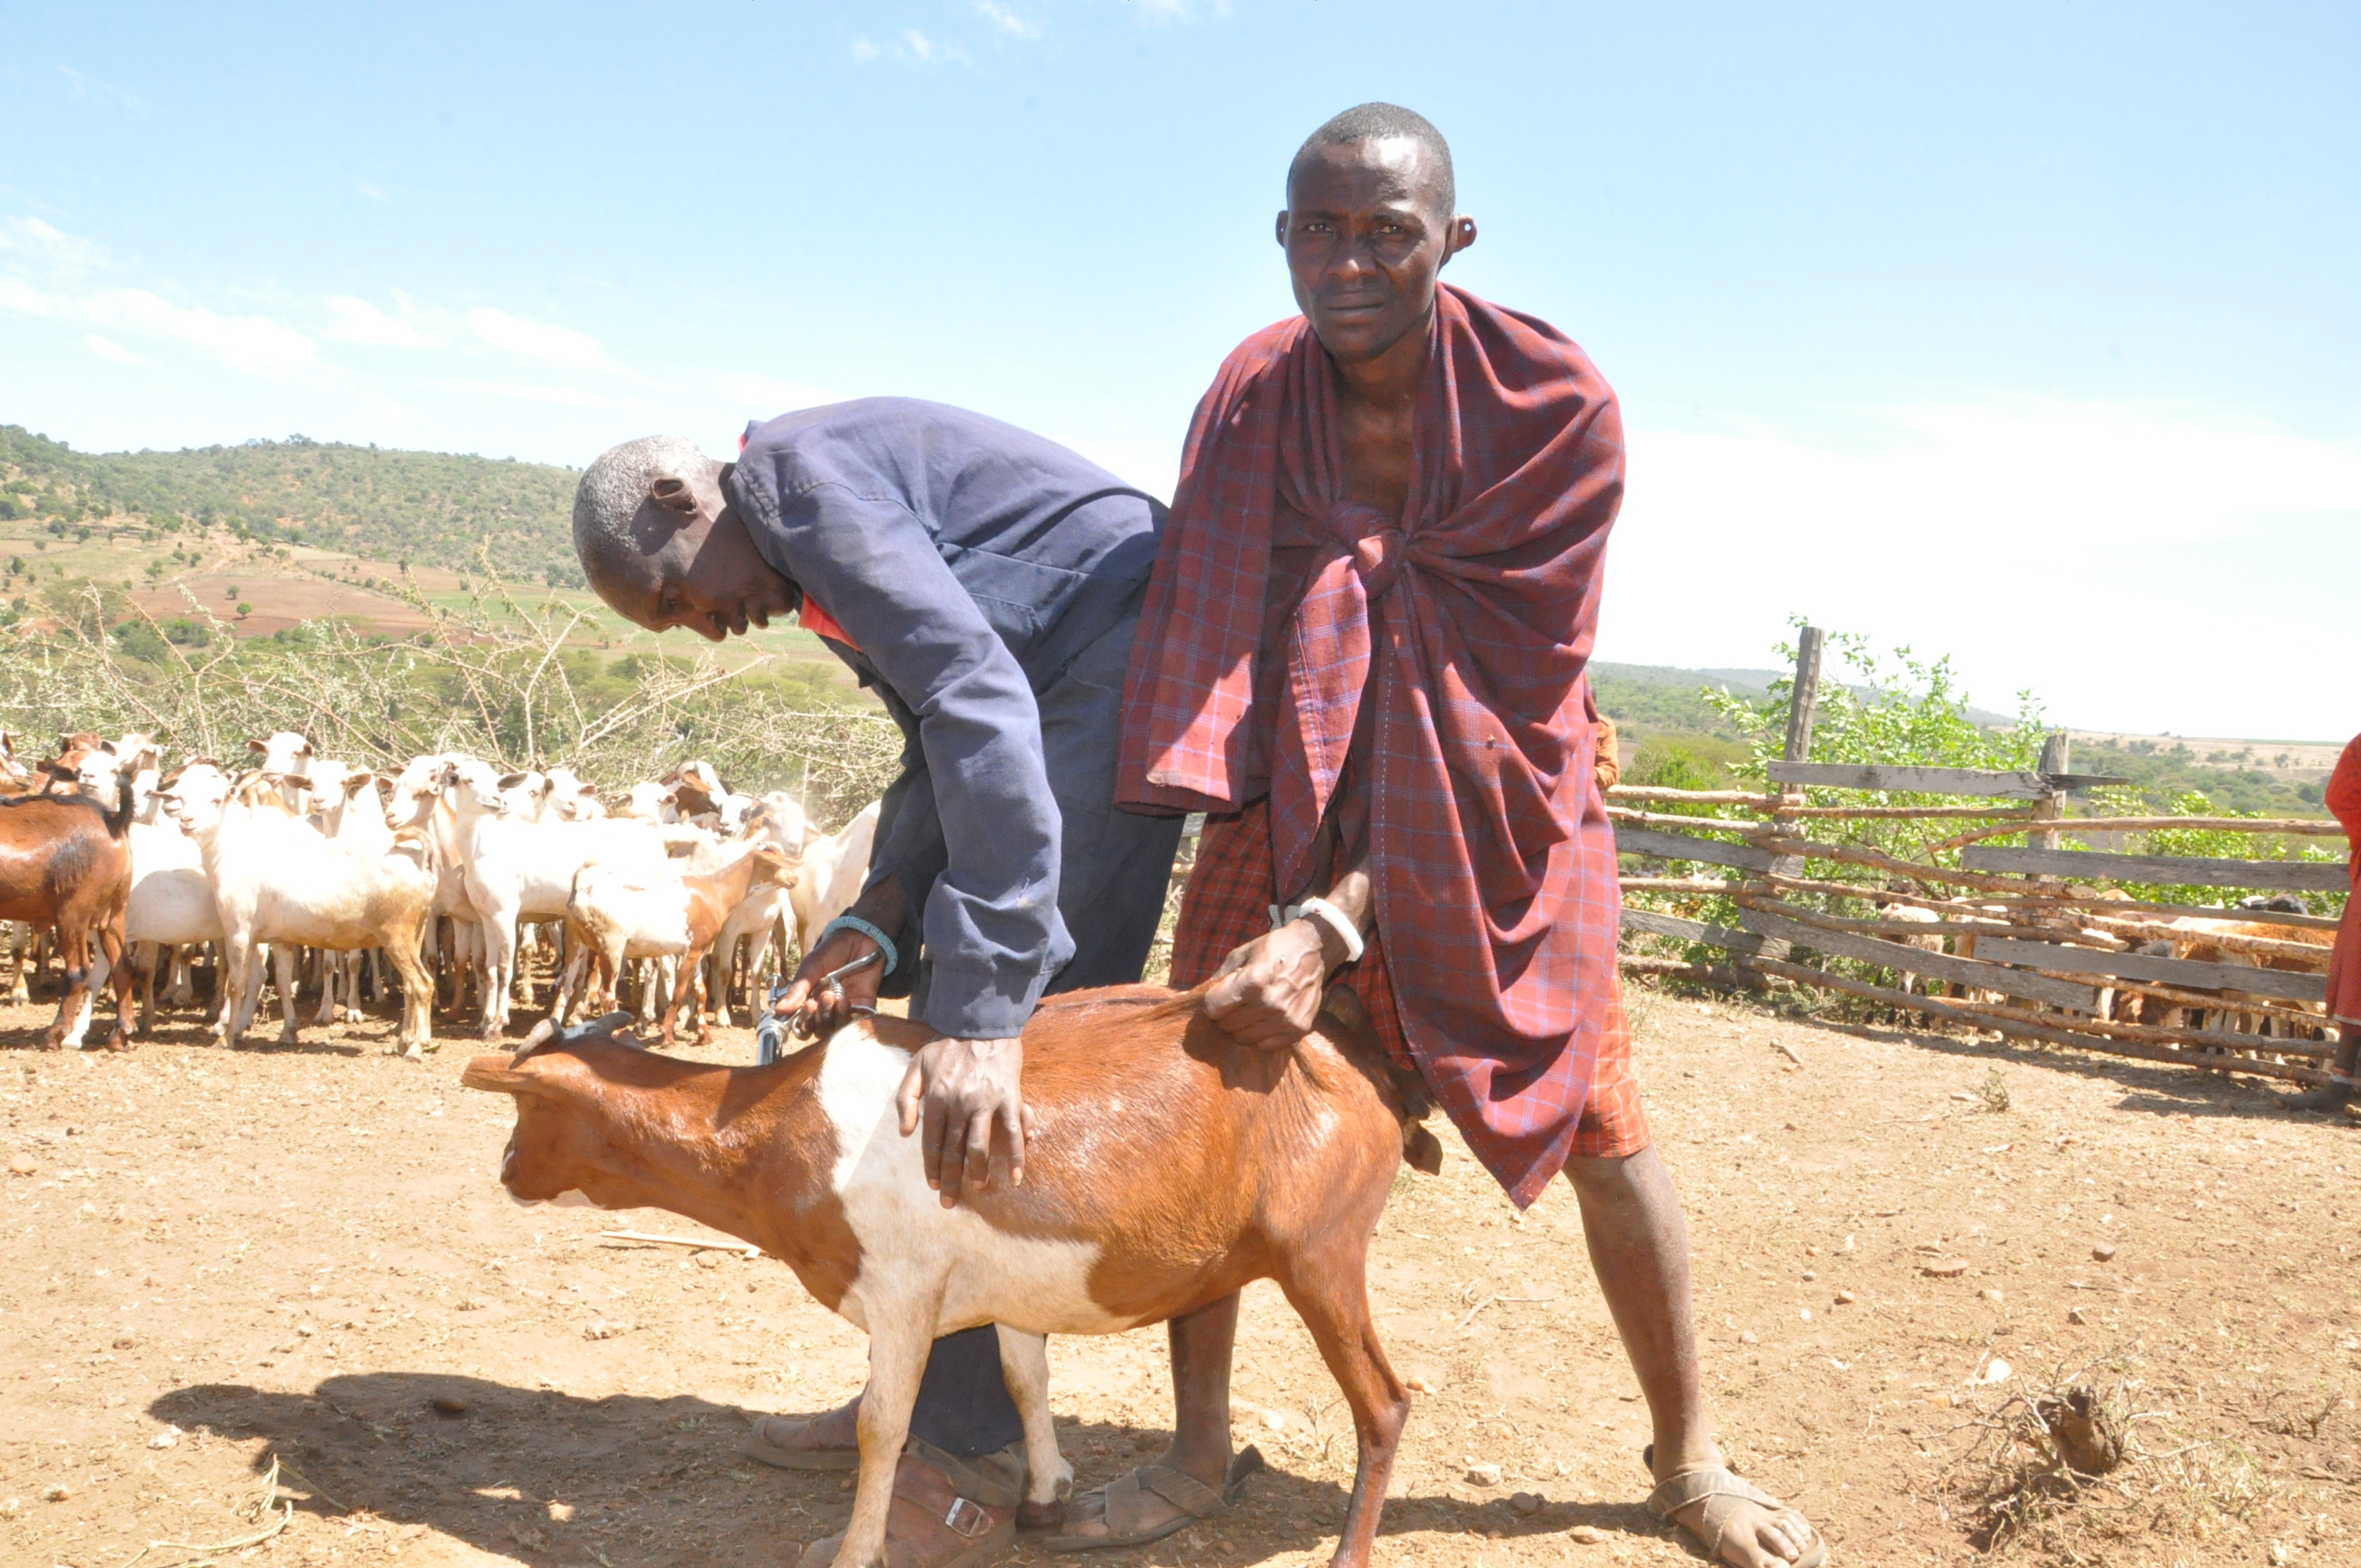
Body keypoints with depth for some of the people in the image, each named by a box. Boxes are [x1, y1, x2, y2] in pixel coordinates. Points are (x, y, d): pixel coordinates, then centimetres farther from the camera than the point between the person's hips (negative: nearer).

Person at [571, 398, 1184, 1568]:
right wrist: (881, 919, -2)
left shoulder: (793, 467, -13)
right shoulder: (813, 554, 18)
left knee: (977, 1097, -11)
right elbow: (936, 743, 16)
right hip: (1069, 695, 11)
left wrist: (981, 1010, -31)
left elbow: (977, 698, -26)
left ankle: (969, 1463, -1)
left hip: (1126, 670, -11)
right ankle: (926, 1393, 21)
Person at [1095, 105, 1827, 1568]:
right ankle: (1202, 1449, 14)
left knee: (1598, 1122, 0)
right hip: (1300, 791, 3)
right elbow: (1221, 653, -11)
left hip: (1494, 803, -2)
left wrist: (1340, 920, -29)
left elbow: (1503, 701, -23)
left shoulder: (1557, 406, -21)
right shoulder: (1251, 401, -11)